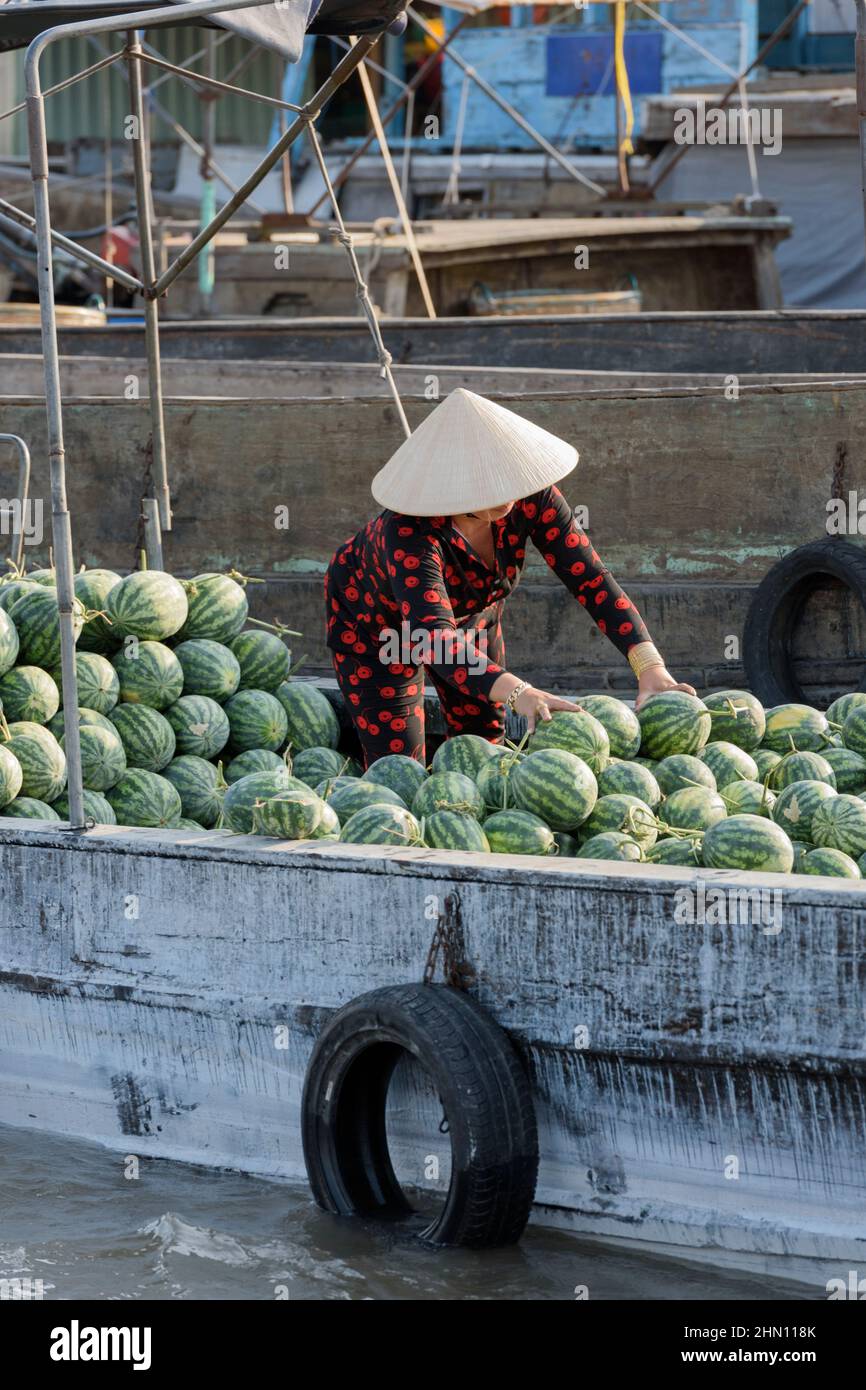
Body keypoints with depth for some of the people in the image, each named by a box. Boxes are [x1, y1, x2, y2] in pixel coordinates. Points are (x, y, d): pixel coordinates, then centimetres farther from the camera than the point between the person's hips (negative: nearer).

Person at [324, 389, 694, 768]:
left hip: (472, 614, 5)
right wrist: (518, 692, -71)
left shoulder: (529, 496, -32)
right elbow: (435, 638, -55)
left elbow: (590, 579, -30)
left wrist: (650, 665, -45)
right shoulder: (409, 530, -45)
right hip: (375, 619, -5)